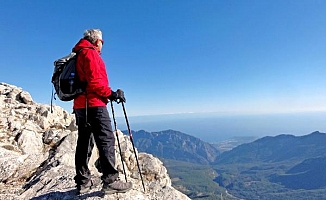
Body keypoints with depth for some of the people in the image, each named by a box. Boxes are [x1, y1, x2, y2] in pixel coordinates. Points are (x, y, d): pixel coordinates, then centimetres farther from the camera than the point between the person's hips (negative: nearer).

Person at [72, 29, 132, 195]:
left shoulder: (79, 54, 25)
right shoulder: (90, 52, -4)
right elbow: (94, 81, -17)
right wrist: (111, 94, -10)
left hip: (80, 105, 10)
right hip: (93, 104, -10)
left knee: (84, 142, 10)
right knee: (106, 140, -9)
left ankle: (83, 182, 17)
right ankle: (110, 181, -7)